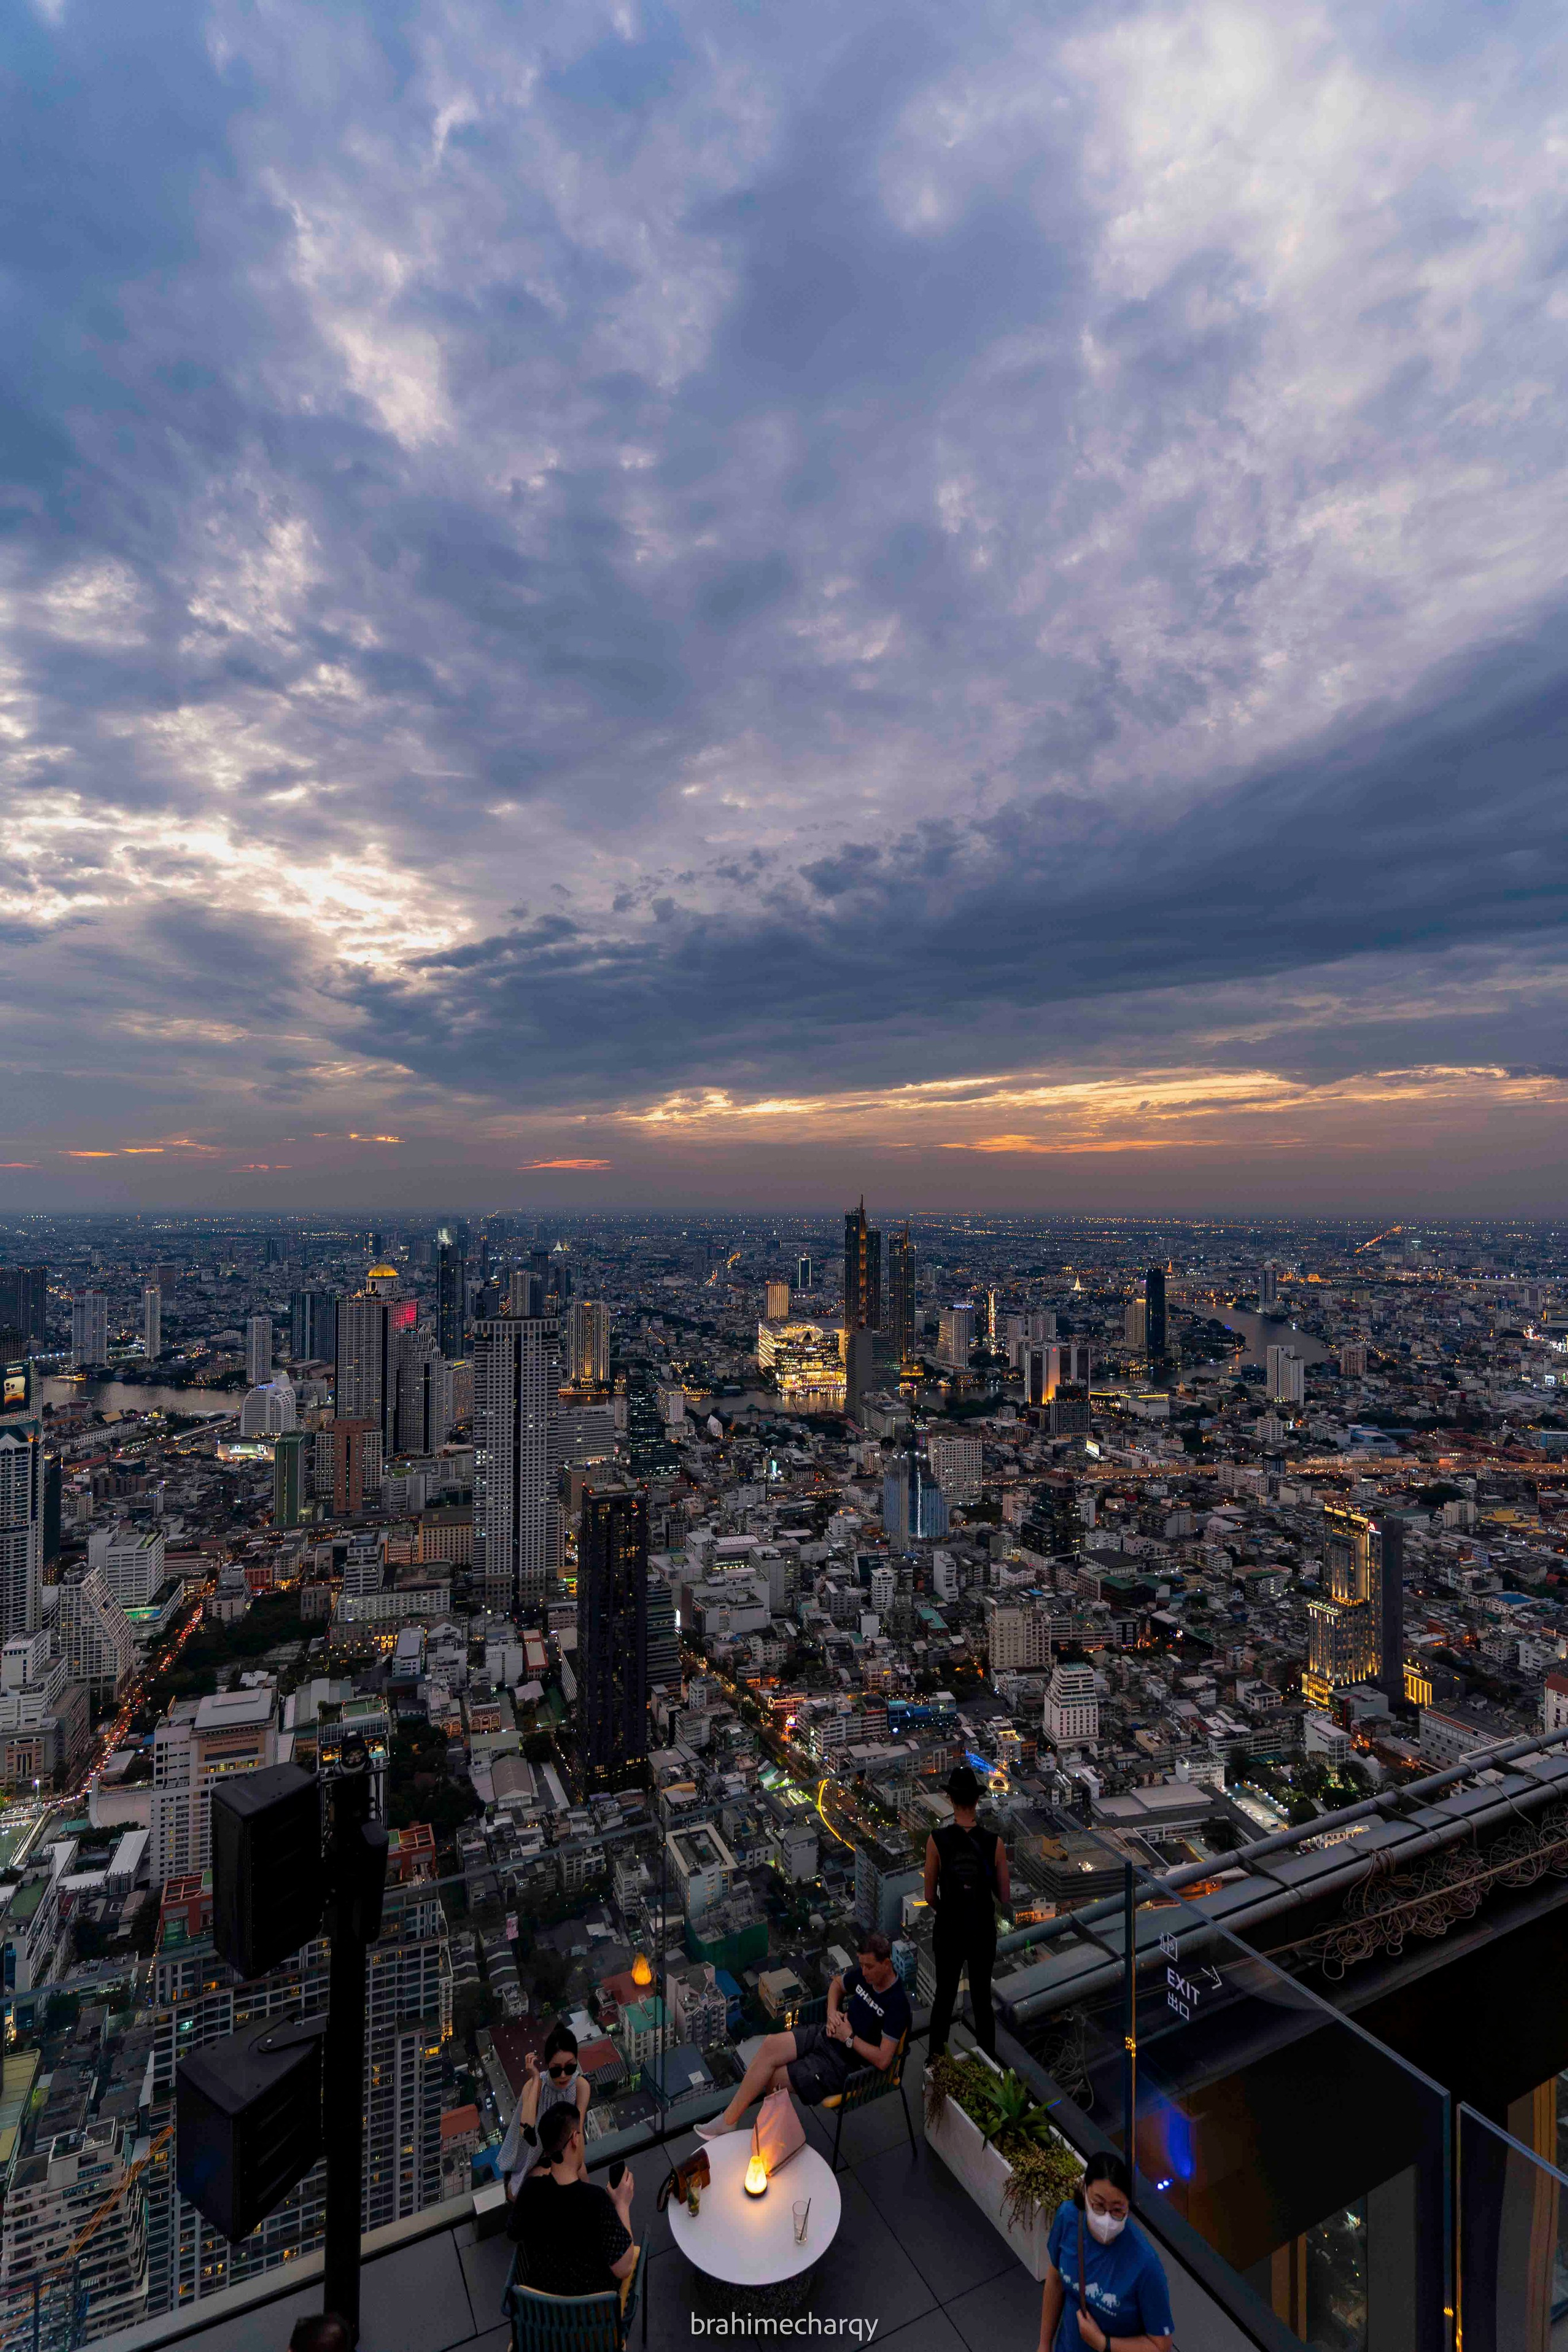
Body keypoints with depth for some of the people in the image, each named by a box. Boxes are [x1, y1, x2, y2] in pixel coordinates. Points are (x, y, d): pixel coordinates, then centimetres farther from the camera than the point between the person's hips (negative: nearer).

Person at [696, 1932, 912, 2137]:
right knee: (770, 2044, -17)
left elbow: (883, 2060, -24)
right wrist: (832, 2013, 1)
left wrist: (849, 2038, -17)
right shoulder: (865, 1974, 0)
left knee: (771, 2078, -14)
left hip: (843, 2063, -7)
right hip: (826, 2035, 7)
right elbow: (837, 1984, 20)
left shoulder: (896, 2004, -22)